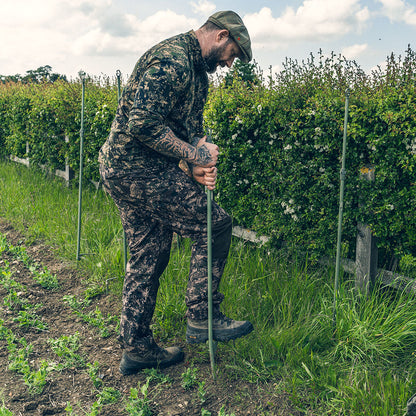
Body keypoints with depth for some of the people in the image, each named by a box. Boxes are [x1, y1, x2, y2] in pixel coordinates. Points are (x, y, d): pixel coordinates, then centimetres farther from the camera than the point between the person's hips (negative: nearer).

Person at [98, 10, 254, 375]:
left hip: (124, 172, 10)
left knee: (148, 258, 13)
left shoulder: (198, 73, 18)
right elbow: (142, 124, -25)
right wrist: (194, 156, -17)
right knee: (215, 225, -7)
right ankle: (202, 318, 4)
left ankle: (136, 347, 24)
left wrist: (197, 167, -4)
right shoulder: (172, 59, -16)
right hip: (137, 167, -10)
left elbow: (191, 129, 17)